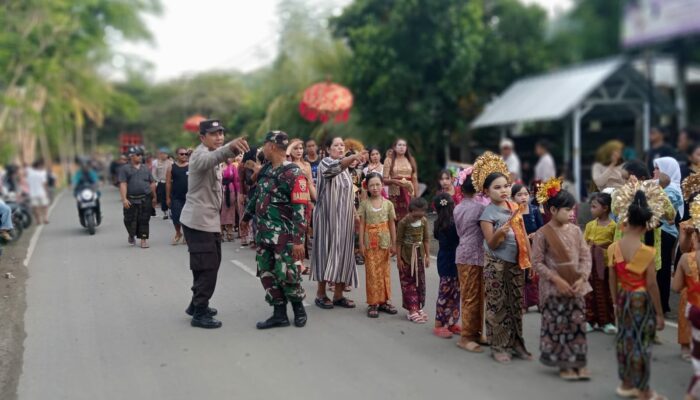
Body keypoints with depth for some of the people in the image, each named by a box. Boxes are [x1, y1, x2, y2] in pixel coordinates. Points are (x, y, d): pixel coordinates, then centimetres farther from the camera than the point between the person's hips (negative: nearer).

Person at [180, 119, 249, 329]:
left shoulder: (211, 154, 16)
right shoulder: (200, 154, -18)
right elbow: (212, 158, -43)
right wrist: (230, 148, -62)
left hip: (209, 220, 10)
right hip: (198, 220, -10)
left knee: (210, 264, 18)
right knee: (207, 267, -8)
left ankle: (197, 305, 31)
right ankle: (199, 313, 0)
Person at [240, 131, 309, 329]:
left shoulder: (293, 174, -15)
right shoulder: (266, 169, 10)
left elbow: (300, 209, -19)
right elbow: (257, 195, 25)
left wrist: (298, 239, -24)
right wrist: (246, 217, 32)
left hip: (283, 236, -8)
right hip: (263, 234, 8)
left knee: (286, 274, -2)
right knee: (267, 273, 7)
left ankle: (298, 308, 21)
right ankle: (280, 314, 15)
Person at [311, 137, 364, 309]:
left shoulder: (346, 168, 14)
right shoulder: (325, 163, -9)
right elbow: (334, 167, -34)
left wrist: (355, 213, 15)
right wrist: (353, 157, -51)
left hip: (344, 217, 6)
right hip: (328, 216, -6)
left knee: (342, 251, 5)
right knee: (327, 251, -4)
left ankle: (338, 295, 12)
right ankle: (321, 294, 6)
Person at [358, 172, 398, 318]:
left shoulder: (388, 204, 2)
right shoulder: (365, 203, 0)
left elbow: (392, 225, 5)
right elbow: (362, 224, 1)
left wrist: (394, 244, 3)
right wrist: (361, 243, -4)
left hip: (384, 242, 1)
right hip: (370, 242, -1)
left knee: (384, 271, 7)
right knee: (372, 272, 0)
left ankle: (384, 301, 17)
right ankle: (372, 303, 4)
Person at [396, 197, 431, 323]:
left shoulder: (424, 221, -2)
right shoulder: (403, 222, -15)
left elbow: (426, 239, 6)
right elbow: (398, 241, -10)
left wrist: (427, 256, 5)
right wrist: (399, 259, -10)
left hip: (419, 255, 4)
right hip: (407, 256, -4)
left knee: (420, 282, 9)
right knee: (408, 283, 0)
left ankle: (419, 308, 20)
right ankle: (412, 310, 3)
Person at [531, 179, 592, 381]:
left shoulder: (575, 230, 3)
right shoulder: (542, 233, -10)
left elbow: (585, 256, 4)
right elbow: (537, 262, -11)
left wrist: (582, 278, -10)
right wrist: (557, 280, -17)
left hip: (576, 286, 4)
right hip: (554, 287, -4)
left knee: (577, 324, 7)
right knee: (557, 325, 2)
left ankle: (578, 362, 18)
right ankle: (564, 364, 14)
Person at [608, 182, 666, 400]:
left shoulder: (614, 248, -5)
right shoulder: (647, 252, -19)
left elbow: (613, 280, 3)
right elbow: (651, 285, -15)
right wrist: (659, 313, -6)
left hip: (624, 298, 5)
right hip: (642, 300, -5)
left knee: (624, 339, 17)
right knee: (641, 342, 3)